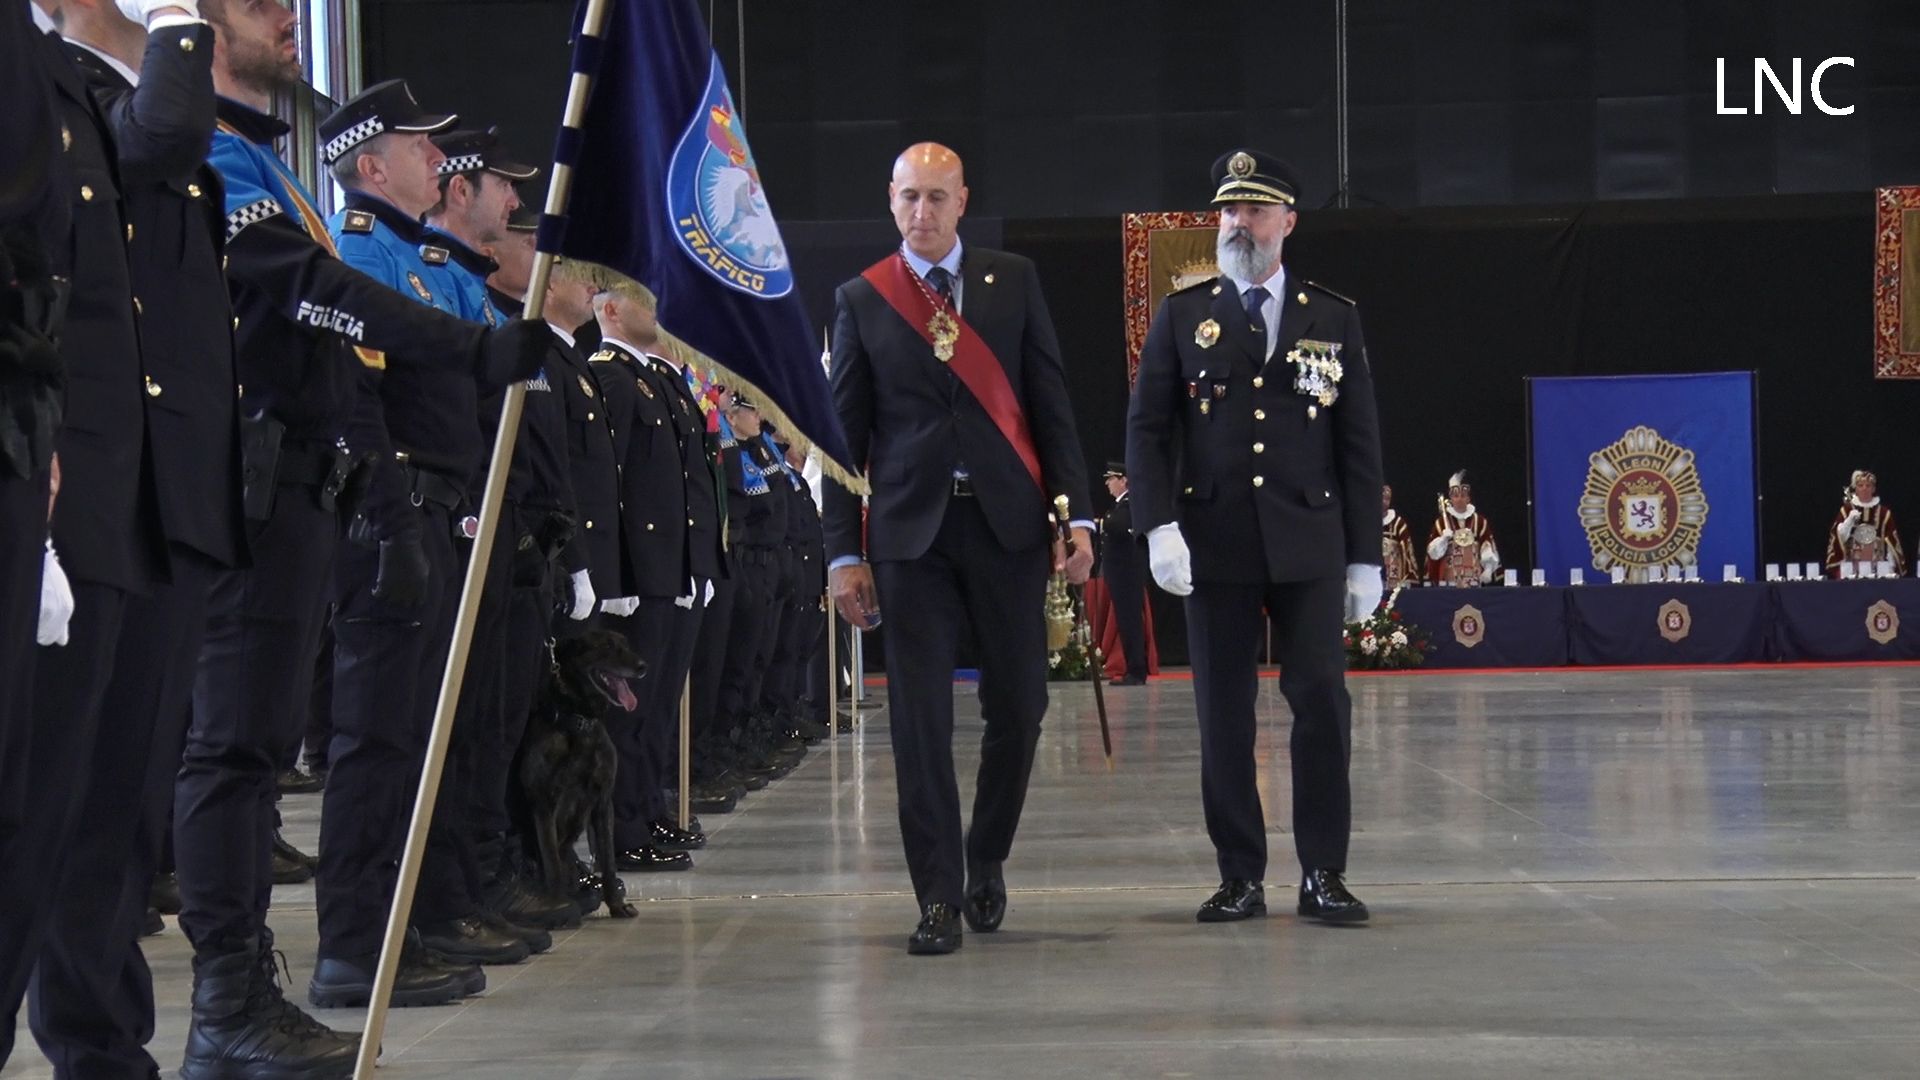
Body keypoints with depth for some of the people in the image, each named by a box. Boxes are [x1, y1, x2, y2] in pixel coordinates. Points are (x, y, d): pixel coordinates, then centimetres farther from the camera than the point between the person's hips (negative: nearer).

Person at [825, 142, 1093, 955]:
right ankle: (940, 898, 3)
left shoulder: (1014, 282, 8)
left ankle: (986, 859, 27)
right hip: (910, 530, -1)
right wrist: (843, 552, 0)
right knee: (920, 720, -3)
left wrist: (1076, 513, -3)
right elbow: (845, 432, 5)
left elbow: (1050, 404, 6)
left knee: (1018, 705, 4)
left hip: (1006, 521, 1)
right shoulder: (861, 300, 6)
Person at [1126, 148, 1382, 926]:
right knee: (1224, 714, 2)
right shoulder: (1182, 317, 8)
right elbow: (1148, 428, 4)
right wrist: (1158, 525, -10)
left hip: (1309, 541, 0)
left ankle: (1323, 874, 4)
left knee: (1322, 701, -4)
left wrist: (1365, 555, 4)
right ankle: (1240, 876, 10)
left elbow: (1359, 444, 9)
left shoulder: (1334, 320, 9)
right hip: (1215, 541, 0)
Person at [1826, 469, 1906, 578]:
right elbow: (1838, 537, -2)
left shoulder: (1884, 512, 4)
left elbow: (1891, 543, 4)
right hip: (1852, 567, 0)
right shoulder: (1846, 510, 5)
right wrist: (1850, 520, -16)